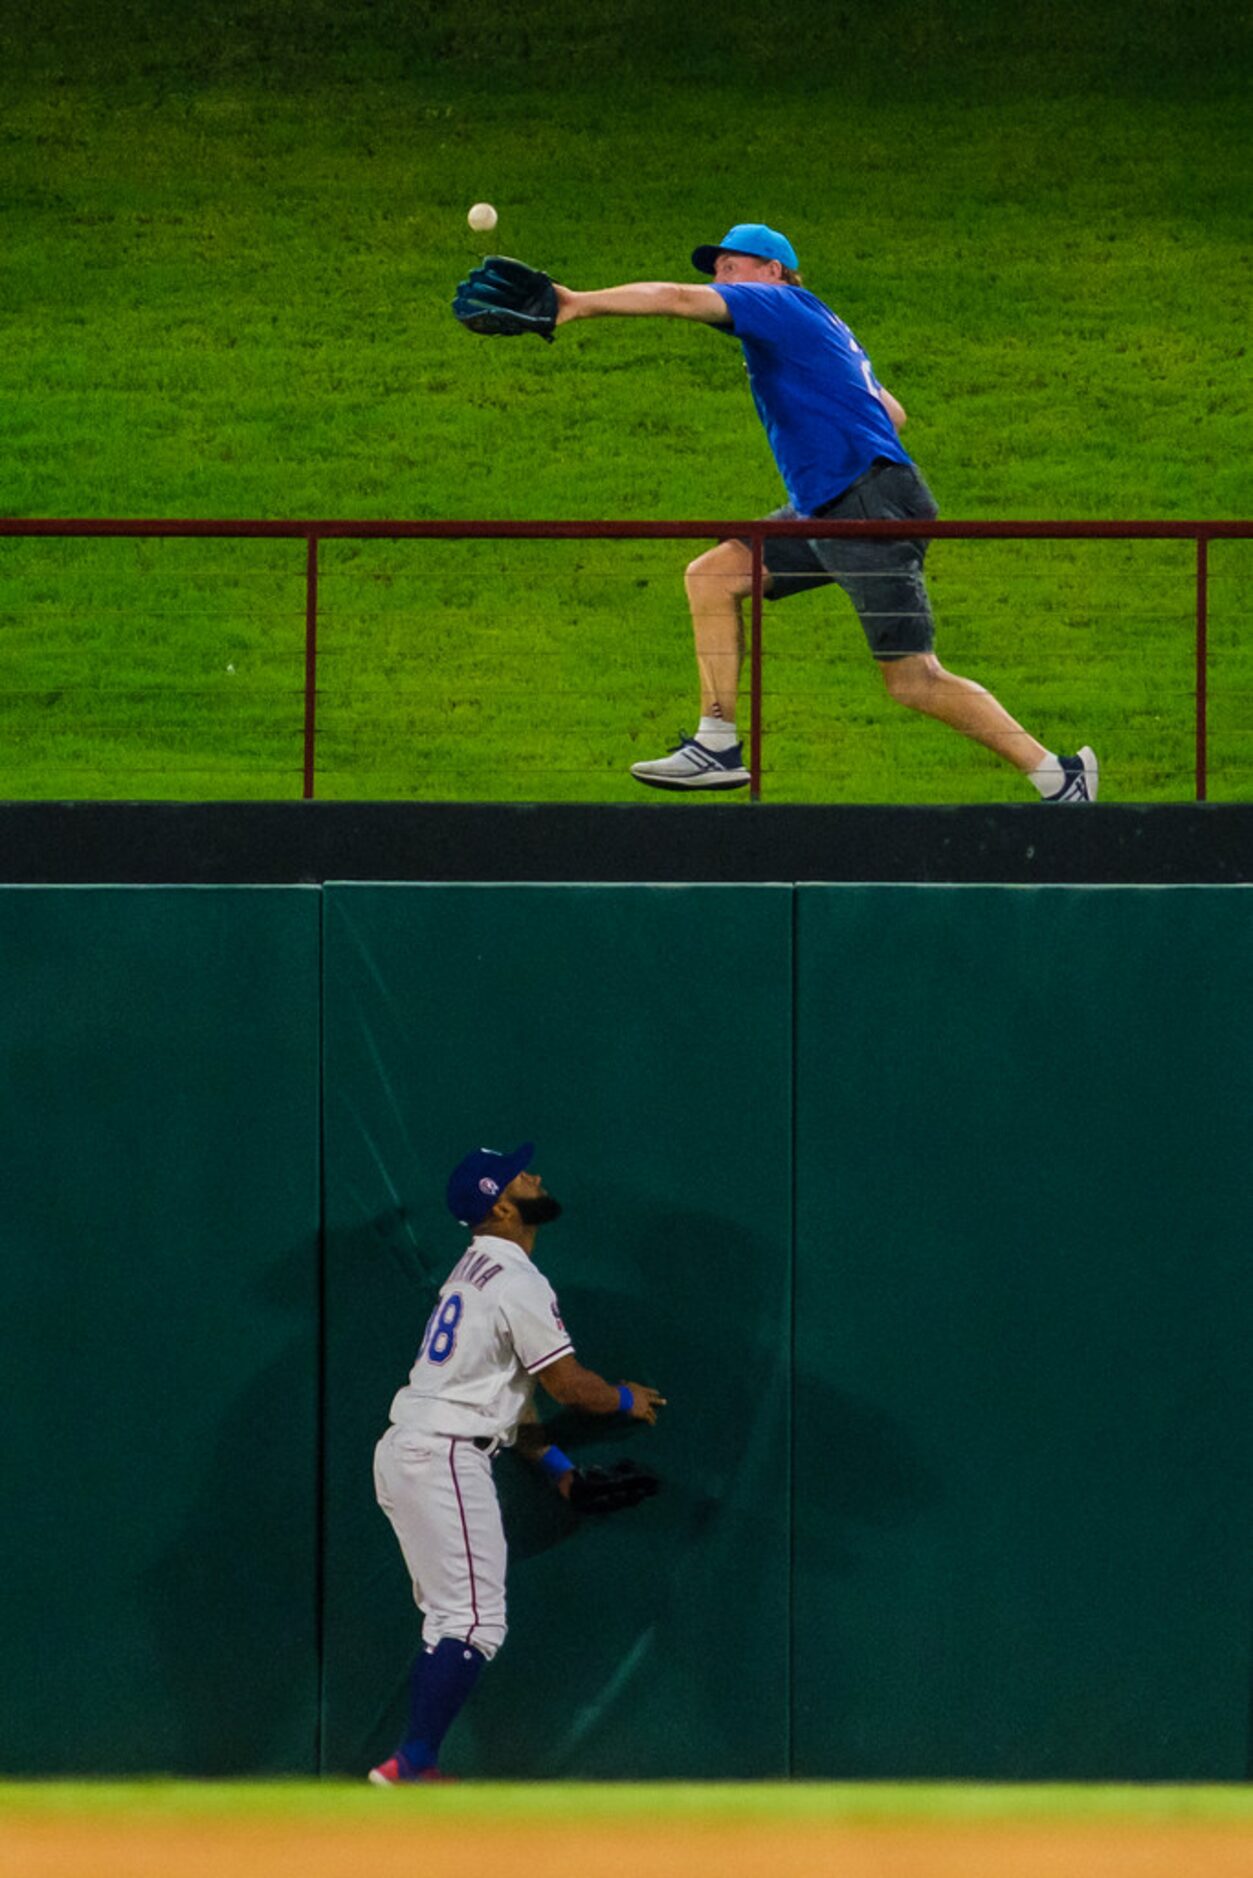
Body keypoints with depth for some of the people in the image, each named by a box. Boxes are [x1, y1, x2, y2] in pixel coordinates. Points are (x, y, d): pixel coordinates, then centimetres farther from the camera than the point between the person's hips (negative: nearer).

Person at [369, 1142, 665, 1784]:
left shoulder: (474, 1272, 20)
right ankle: (411, 1766, -16)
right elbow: (568, 1383, -11)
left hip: (405, 1450, 10)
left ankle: (416, 1769, 14)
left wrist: (556, 1465, 20)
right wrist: (627, 1400, 10)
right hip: (446, 1459, -10)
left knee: (448, 1626, 16)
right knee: (474, 1624, -12)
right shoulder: (517, 1282, -12)